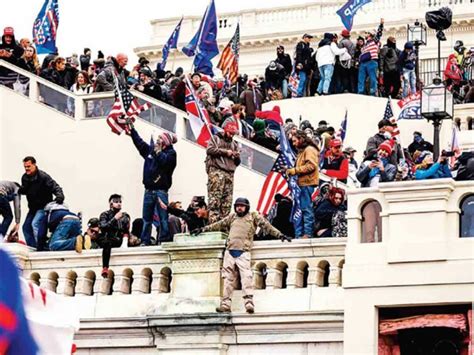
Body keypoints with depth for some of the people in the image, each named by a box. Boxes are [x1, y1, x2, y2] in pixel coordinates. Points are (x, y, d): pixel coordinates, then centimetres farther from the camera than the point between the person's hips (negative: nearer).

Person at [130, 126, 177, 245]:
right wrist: (132, 129, 22)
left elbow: (164, 161, -18)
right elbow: (139, 142, 23)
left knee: (163, 219, -7)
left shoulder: (171, 153, -1)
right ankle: (145, 242, 7)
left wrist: (158, 151, -10)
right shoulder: (150, 149, 15)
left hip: (161, 190, -6)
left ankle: (163, 241, -6)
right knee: (146, 219, 6)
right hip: (149, 190, 6)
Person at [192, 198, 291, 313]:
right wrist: (203, 229, 27)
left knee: (246, 276, -15)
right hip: (230, 252, 4)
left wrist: (279, 235, -6)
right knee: (228, 278, 4)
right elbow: (219, 225, 26)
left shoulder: (253, 217, 9)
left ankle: (249, 303, -21)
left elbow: (266, 226, 3)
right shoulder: (232, 217, 20)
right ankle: (225, 304, 5)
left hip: (243, 252, -4)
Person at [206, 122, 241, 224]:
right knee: (214, 199, -17)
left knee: (227, 201, -2)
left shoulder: (234, 144, 28)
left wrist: (237, 157, 3)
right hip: (216, 170, -6)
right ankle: (213, 222, -23)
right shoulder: (215, 138, 13)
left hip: (229, 173, 6)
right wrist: (225, 152, -6)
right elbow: (209, 150, -6)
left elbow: (237, 162, 26)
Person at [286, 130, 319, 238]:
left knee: (306, 209, -11)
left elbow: (311, 166, -18)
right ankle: (298, 235, 9)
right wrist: (290, 170, 13)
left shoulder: (309, 150, -5)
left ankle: (308, 233, -11)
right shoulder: (302, 151, 26)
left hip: (307, 183, -10)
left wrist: (295, 170, -16)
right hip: (301, 184, 10)